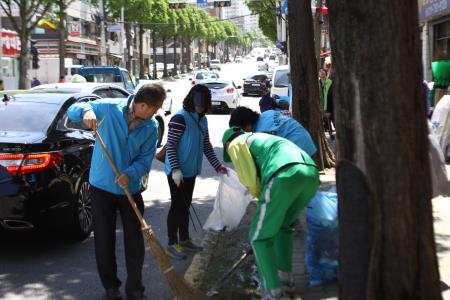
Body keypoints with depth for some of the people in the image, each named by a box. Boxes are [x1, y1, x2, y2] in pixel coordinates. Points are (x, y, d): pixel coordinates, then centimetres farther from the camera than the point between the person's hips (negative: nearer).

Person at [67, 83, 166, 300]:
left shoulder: (151, 127, -5)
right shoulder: (109, 109, -14)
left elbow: (145, 159, -7)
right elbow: (73, 111, -8)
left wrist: (130, 174, -27)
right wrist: (86, 111, -33)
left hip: (131, 189, 2)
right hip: (102, 186, -2)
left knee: (134, 240, 6)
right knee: (104, 239, 8)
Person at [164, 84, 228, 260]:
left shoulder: (202, 119, 8)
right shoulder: (180, 118, -18)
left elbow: (206, 145, 13)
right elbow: (170, 145, -19)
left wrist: (217, 165, 4)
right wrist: (175, 169, -25)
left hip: (190, 171, 8)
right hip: (177, 172, -8)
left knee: (185, 205, 17)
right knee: (177, 206, 0)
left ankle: (184, 239, 30)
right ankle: (172, 244, 11)